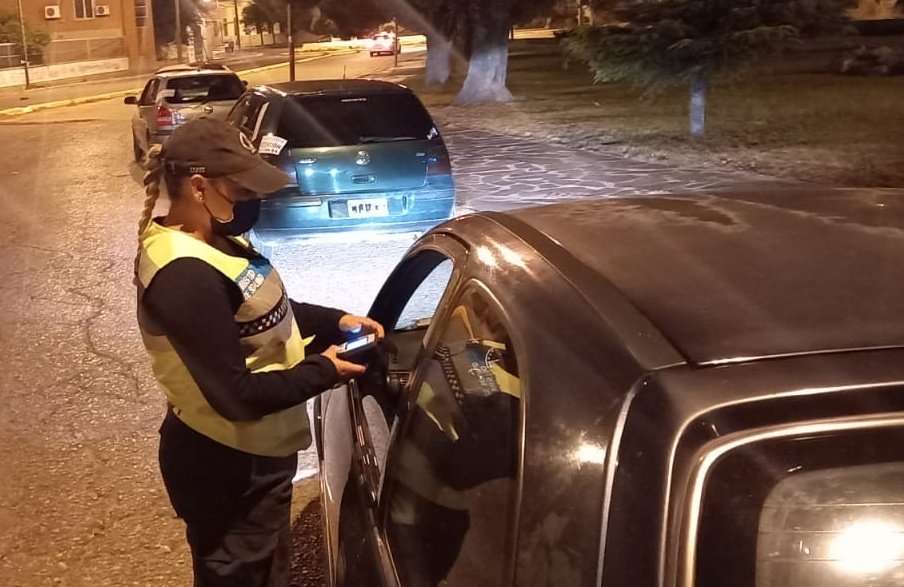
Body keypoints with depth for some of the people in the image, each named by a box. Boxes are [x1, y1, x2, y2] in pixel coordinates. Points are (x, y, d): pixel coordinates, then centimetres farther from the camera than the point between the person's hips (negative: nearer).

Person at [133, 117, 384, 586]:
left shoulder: (213, 240, 0)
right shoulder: (185, 276, -31)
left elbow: (266, 311, 15)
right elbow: (236, 396, -28)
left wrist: (334, 320, 1)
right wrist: (323, 370, -16)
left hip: (247, 454, 9)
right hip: (228, 467, -9)